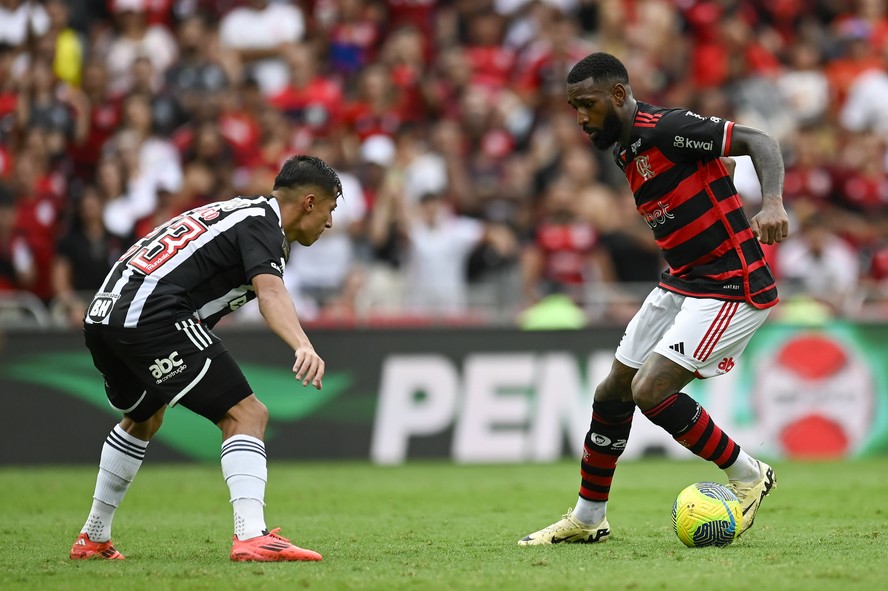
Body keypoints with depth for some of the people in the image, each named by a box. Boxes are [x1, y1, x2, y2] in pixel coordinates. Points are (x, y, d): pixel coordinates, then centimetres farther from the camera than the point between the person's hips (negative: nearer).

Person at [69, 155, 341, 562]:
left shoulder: (237, 211, 25)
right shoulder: (261, 223, -3)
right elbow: (270, 291, -24)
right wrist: (303, 346, -39)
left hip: (101, 315, 10)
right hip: (152, 315, -10)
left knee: (143, 419, 34)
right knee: (246, 415, -11)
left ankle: (93, 539, 41)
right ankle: (251, 536, -27)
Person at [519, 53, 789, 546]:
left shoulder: (667, 129, -18)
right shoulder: (624, 151, 10)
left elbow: (759, 142, -21)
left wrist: (772, 203, -37)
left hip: (731, 288, -10)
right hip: (681, 283, 10)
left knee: (650, 390, -18)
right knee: (612, 392, 11)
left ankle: (748, 476, 0)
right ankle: (587, 519, 26)